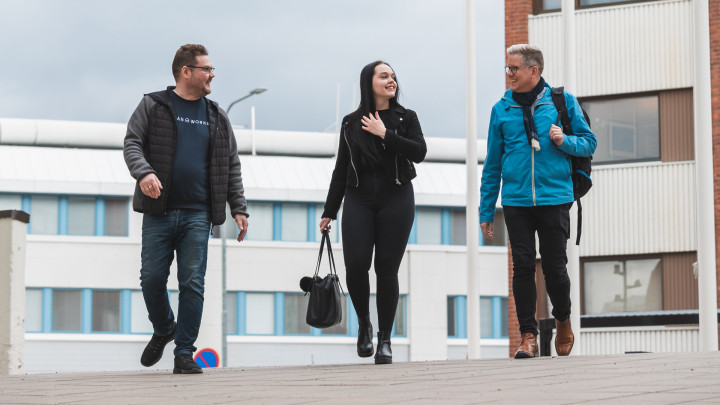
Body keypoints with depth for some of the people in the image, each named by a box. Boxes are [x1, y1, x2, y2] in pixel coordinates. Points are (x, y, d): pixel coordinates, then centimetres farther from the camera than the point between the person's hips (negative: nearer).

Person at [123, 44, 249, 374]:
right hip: (159, 213, -2)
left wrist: (238, 208, 7)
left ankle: (184, 352, 3)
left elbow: (231, 166, 16)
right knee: (152, 278, -1)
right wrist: (143, 172, -23)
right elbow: (132, 143, -3)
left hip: (198, 214, 2)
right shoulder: (153, 106, 6)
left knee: (193, 283, -4)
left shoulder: (216, 118, 15)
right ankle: (163, 330, 26)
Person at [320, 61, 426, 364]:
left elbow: (419, 152, -7)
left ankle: (385, 339, 5)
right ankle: (363, 323, 11)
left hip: (396, 201, 0)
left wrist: (385, 134, -11)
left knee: (387, 269, -3)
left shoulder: (406, 118, 9)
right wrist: (329, 212, 11)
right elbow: (341, 170, 13)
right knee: (356, 263, -14)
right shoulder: (351, 123, 10)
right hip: (359, 201, 1)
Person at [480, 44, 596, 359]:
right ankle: (528, 336, 5)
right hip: (516, 201, 2)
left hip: (554, 199, -2)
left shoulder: (562, 101, 4)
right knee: (523, 267, -2)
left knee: (555, 267, 2)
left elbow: (589, 143, 10)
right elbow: (492, 164, 14)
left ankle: (563, 321, 27)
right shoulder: (502, 109, 10)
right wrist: (486, 211, 11)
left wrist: (565, 141, -12)